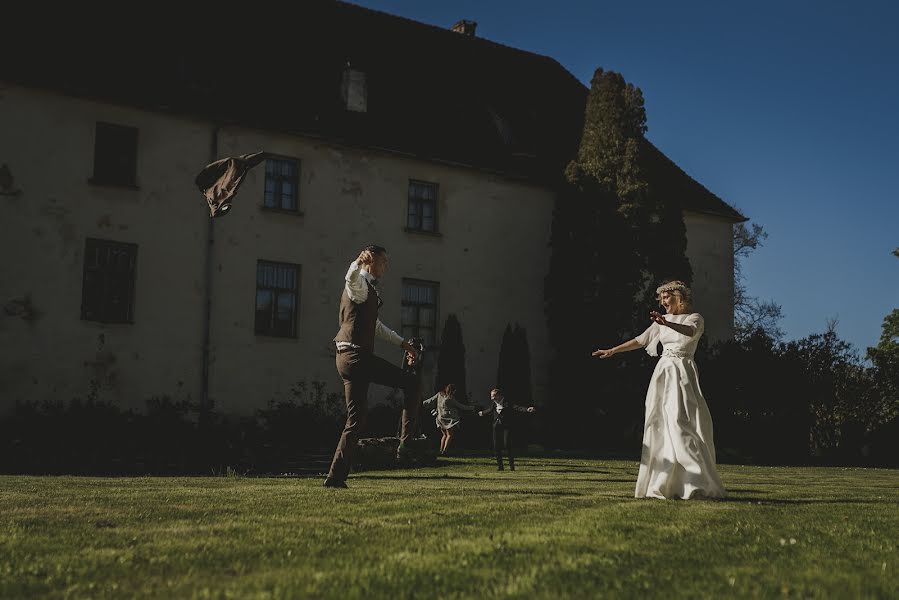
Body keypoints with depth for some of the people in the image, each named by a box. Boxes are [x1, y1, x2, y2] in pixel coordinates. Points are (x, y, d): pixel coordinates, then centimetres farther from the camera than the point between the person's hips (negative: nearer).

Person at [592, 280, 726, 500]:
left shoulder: (695, 318, -2)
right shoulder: (662, 320, 15)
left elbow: (690, 332, -25)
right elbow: (641, 340, 19)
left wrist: (667, 324, -43)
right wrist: (612, 351, 17)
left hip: (682, 373, -6)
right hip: (663, 373, 6)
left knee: (681, 425, -15)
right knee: (660, 427, 2)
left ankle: (698, 483, -12)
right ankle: (662, 485, 5)